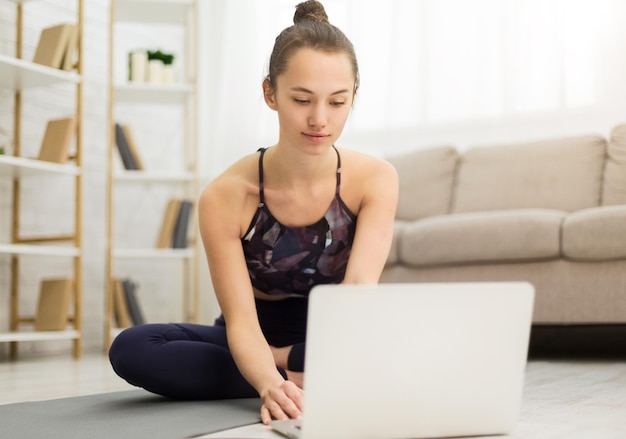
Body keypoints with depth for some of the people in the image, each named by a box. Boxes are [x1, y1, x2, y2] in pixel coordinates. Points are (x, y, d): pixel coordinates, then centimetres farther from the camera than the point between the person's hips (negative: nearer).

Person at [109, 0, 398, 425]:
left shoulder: (375, 179, -17)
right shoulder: (226, 197, -20)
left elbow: (361, 285, -31)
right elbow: (241, 321, -25)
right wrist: (272, 384, -49)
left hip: (332, 338, 0)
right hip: (254, 343, 0)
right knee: (131, 349, -27)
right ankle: (293, 376, -22)